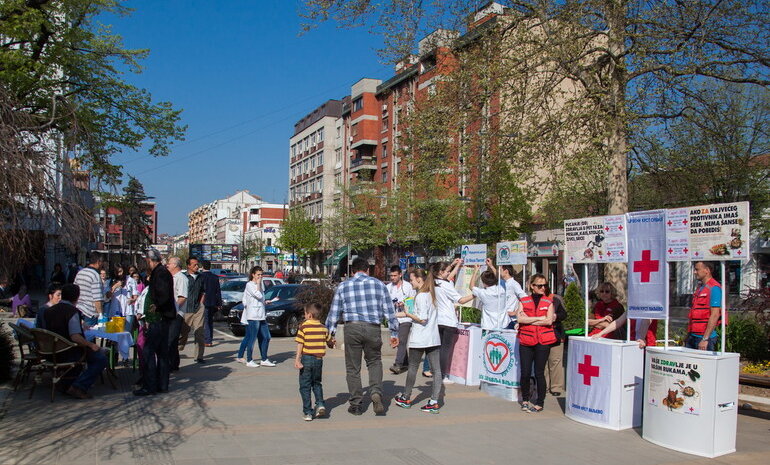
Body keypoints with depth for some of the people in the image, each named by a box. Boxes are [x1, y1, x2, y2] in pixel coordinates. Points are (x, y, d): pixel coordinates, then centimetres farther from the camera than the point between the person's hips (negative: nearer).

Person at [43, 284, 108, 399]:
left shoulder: (49, 311, 6)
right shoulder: (72, 312, -19)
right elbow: (75, 337, -27)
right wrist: (91, 345, -13)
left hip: (52, 353, 9)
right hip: (68, 355, -9)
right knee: (101, 358, -8)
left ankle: (65, 382, 28)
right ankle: (79, 386, -13)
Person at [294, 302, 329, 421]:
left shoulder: (303, 326, -7)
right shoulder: (323, 328, 5)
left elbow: (300, 344, -12)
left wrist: (297, 359, -13)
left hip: (306, 359, -3)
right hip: (319, 359, 4)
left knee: (305, 386, 6)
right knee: (317, 383, 20)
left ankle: (308, 412, 5)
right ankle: (320, 404, 1)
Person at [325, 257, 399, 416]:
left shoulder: (343, 286, 10)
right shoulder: (378, 284, 9)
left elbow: (334, 313, 10)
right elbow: (389, 310, 7)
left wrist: (330, 334, 18)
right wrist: (394, 333, 11)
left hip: (352, 328, 0)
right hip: (373, 328, 1)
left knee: (353, 367, 10)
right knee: (374, 362, 19)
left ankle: (356, 405, 14)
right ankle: (376, 392, -4)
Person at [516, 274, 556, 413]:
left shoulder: (548, 302, 6)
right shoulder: (524, 301, 8)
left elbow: (549, 321, -7)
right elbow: (520, 318, -7)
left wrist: (528, 320, -8)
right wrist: (540, 318, -9)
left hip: (543, 342, -1)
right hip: (526, 341, 1)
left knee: (539, 373, 1)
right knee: (525, 373, 2)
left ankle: (539, 403, 14)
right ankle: (525, 400, 22)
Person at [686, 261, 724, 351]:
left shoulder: (714, 288, -10)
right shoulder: (700, 287, 17)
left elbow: (715, 315, -17)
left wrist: (705, 339, -20)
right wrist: (688, 335, 17)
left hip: (705, 337, -8)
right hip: (692, 336, 8)